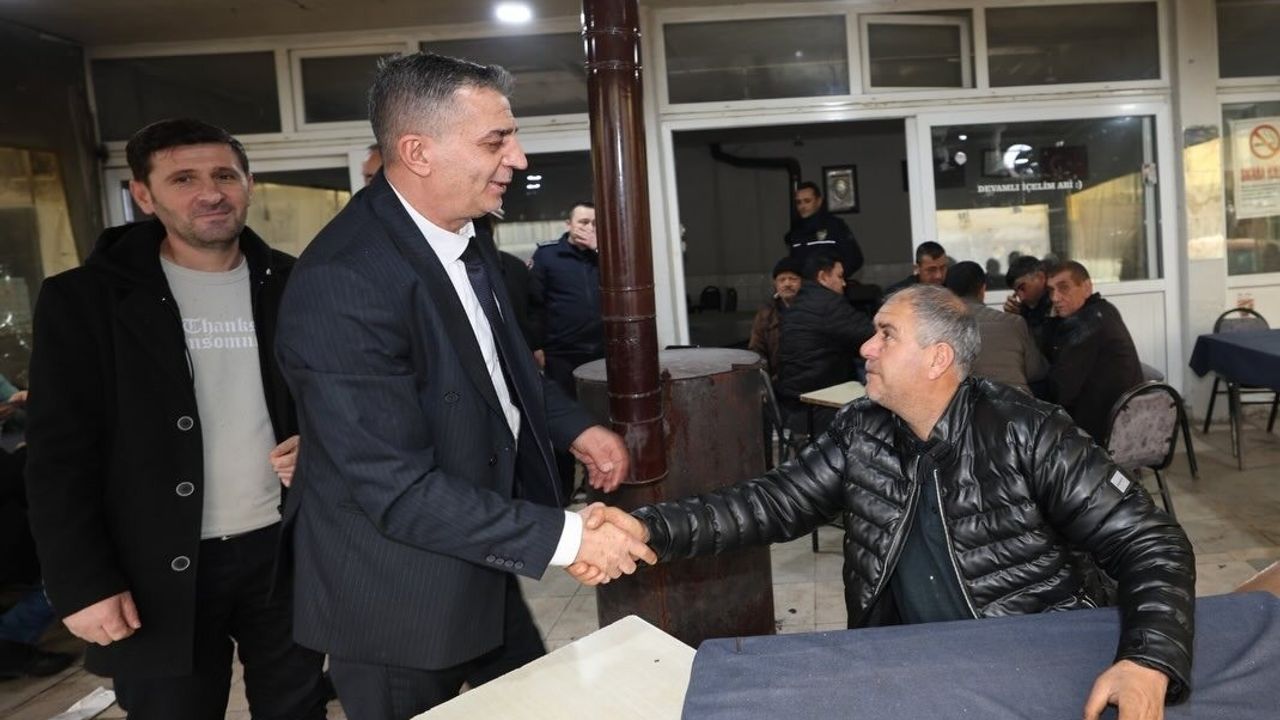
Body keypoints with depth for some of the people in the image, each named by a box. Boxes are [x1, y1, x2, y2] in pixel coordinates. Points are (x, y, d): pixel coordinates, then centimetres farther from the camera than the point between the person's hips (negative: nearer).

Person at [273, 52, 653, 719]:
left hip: (478, 563, 8)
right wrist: (565, 537, -27)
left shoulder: (466, 232, -1)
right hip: (397, 597, -8)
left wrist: (573, 427, 3)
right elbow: (398, 490, -29)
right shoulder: (342, 284, -29)